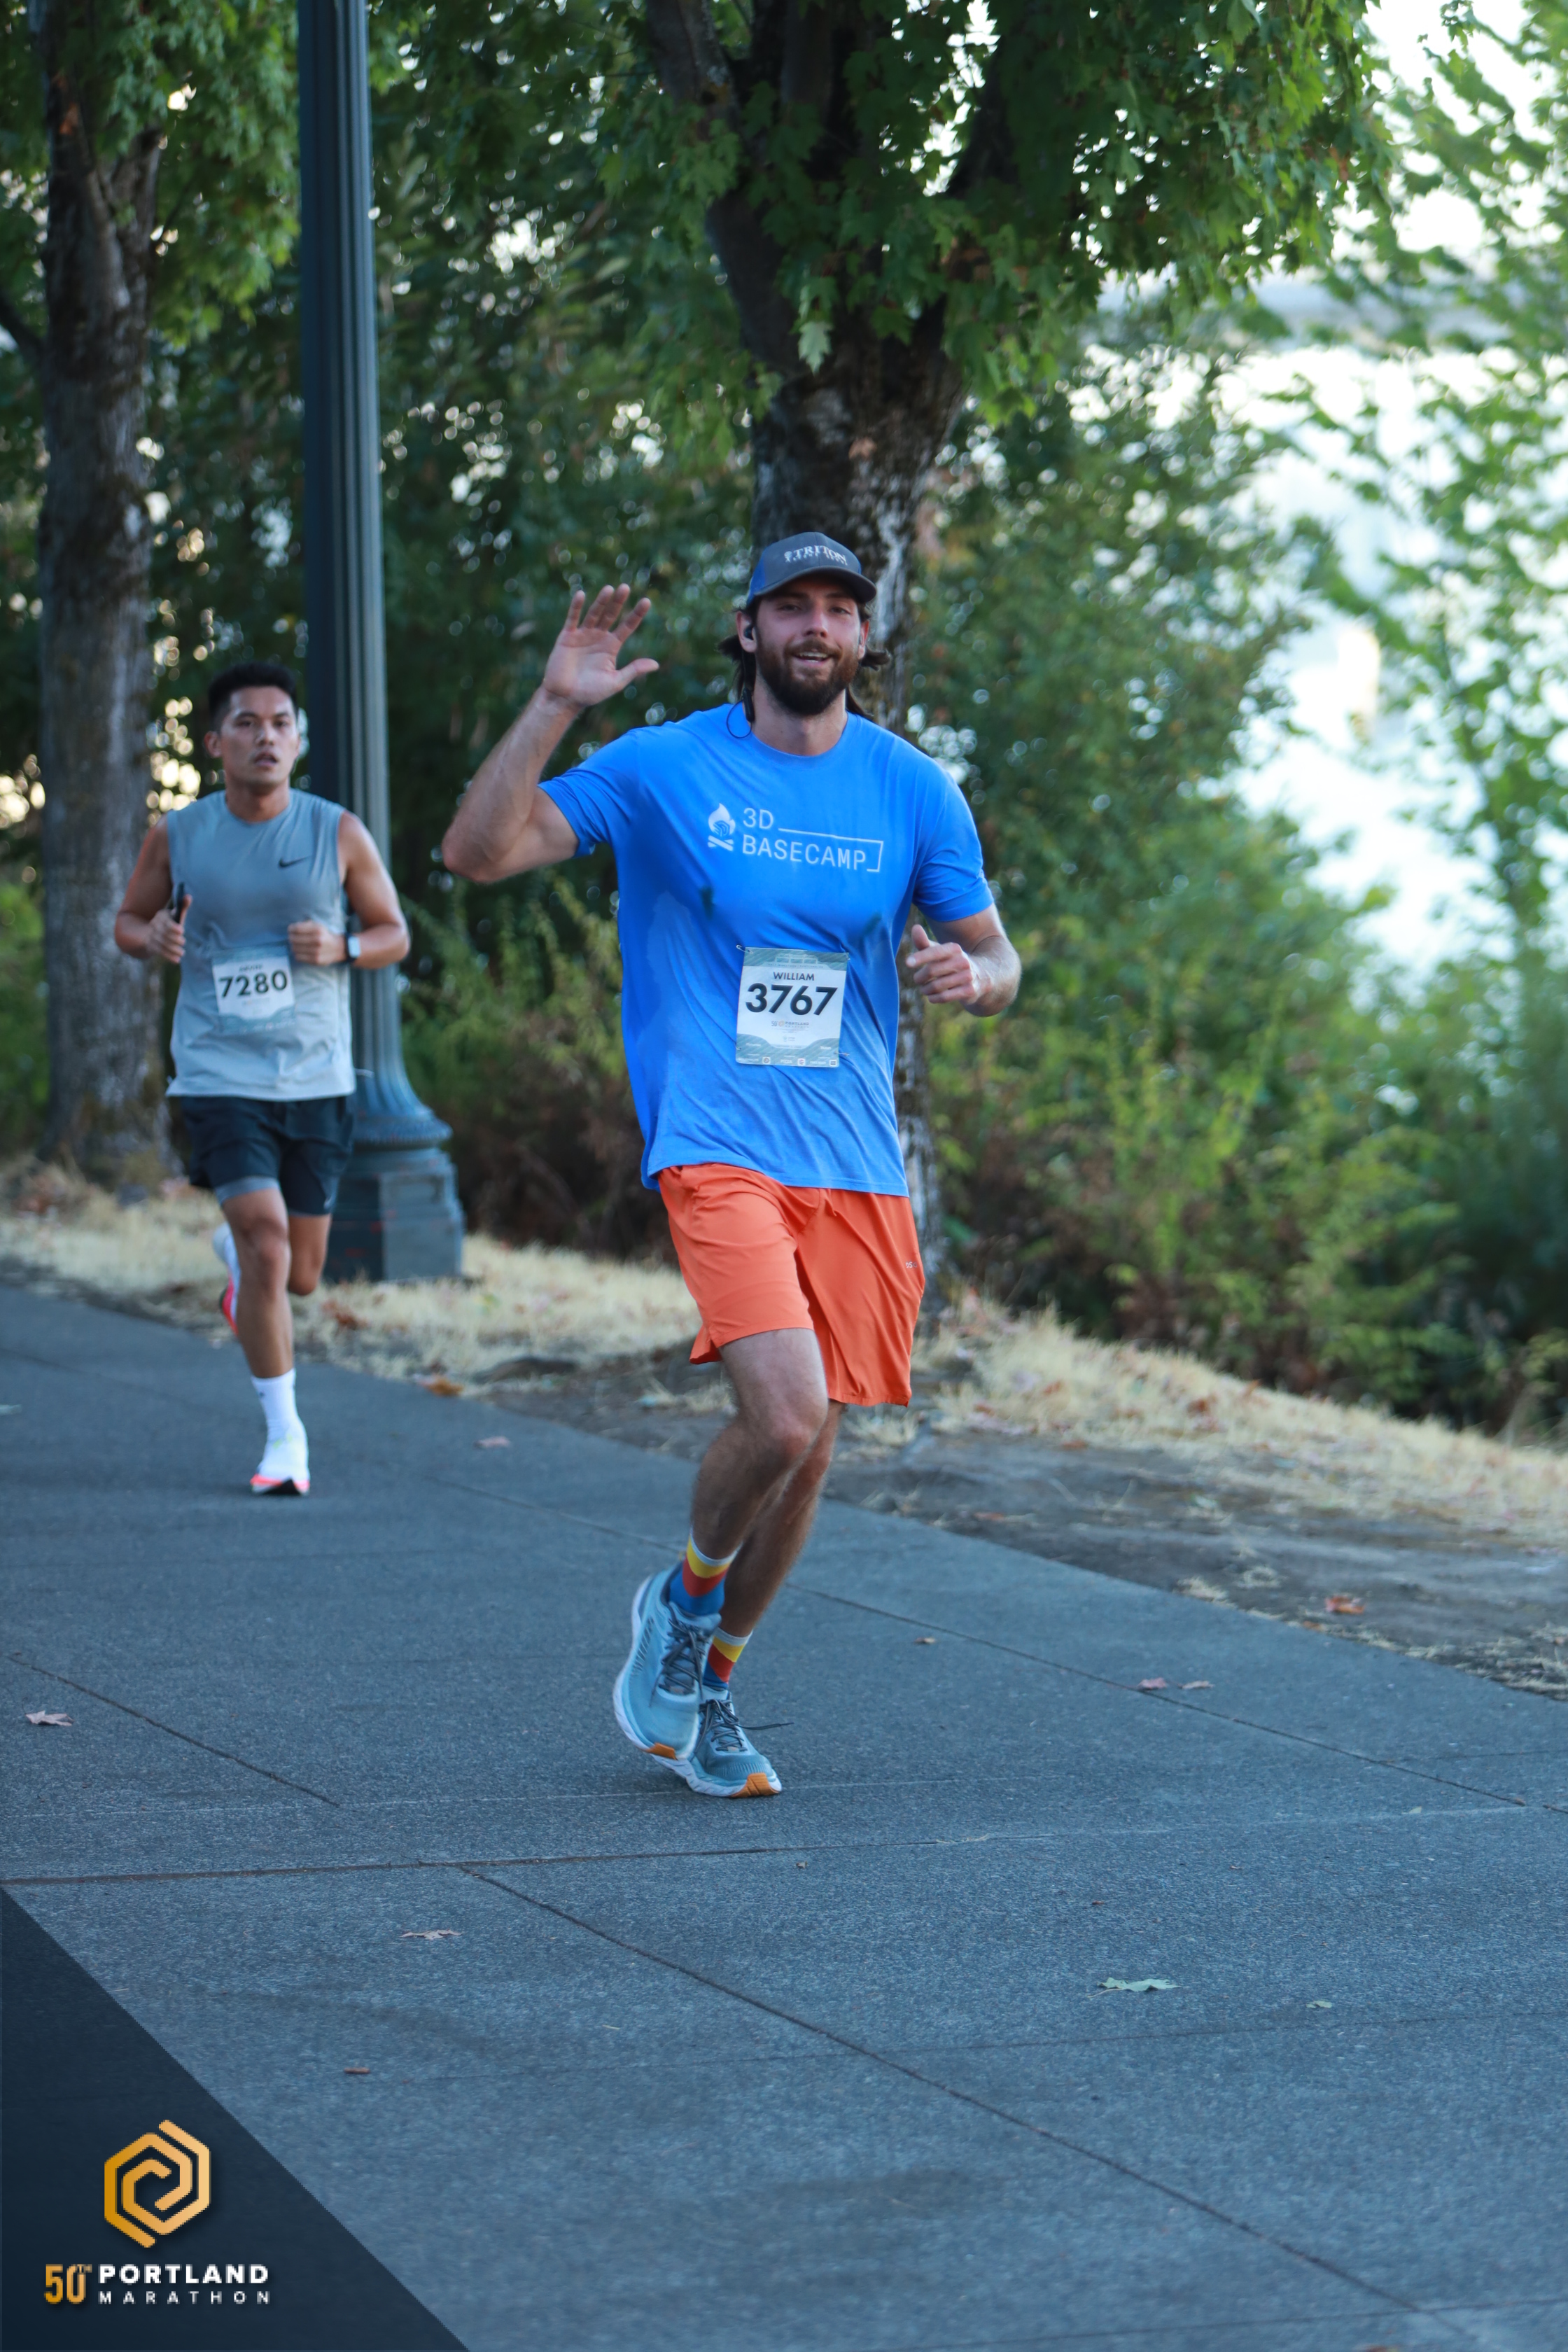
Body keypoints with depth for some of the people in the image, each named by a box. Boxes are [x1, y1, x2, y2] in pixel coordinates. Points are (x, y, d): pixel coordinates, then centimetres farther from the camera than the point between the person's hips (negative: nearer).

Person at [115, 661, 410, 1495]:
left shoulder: (337, 833, -1)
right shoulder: (176, 837, 0)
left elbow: (394, 934, 8)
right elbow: (127, 920, 14)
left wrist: (342, 947, -14)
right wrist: (154, 938, -10)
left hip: (317, 1077, 2)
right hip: (220, 1074, -2)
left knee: (299, 1275, 9)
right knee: (266, 1240, -17)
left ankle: (233, 1249, 47)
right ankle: (284, 1433, -2)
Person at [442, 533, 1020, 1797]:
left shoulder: (914, 791, 8)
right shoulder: (664, 768, 0)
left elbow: (996, 956, 15)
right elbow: (479, 850, -5)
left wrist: (972, 975, -9)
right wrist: (555, 705, -15)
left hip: (859, 1162, 4)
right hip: (717, 1146, -4)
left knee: (808, 1451, 6)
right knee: (784, 1414, -22)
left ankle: (706, 1684, 28)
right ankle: (686, 1597, 10)